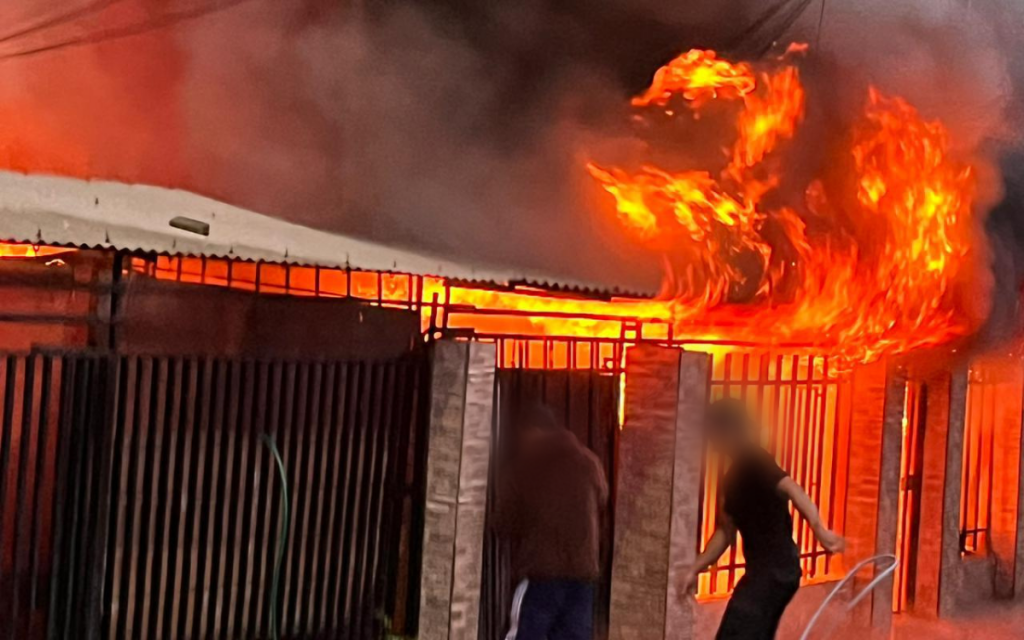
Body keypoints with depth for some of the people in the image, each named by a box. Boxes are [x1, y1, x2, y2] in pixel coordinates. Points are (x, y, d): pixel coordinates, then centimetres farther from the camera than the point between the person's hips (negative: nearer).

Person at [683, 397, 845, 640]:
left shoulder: (754, 461, -12)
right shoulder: (735, 473, 17)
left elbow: (793, 490, -29)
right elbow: (725, 530, 24)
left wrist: (820, 530, -43)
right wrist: (695, 570, 21)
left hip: (773, 570, -10)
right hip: (765, 570, 10)